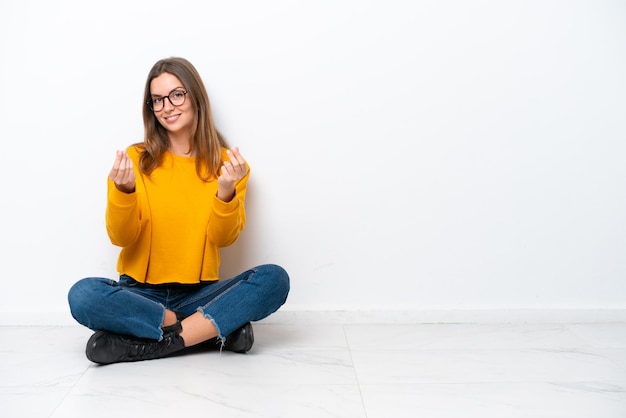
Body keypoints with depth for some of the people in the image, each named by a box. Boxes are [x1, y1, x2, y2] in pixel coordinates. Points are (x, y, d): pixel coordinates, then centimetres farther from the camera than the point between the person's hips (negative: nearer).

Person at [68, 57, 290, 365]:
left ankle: (155, 342, -22)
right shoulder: (135, 159, 1)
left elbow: (224, 238, -5)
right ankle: (218, 329, -21)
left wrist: (226, 192, -24)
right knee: (83, 295, -31)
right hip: (141, 292, 0)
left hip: (200, 293, 0)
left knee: (274, 279, -25)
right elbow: (121, 237, -5)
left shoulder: (226, 162, 3)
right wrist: (123, 190, -23)